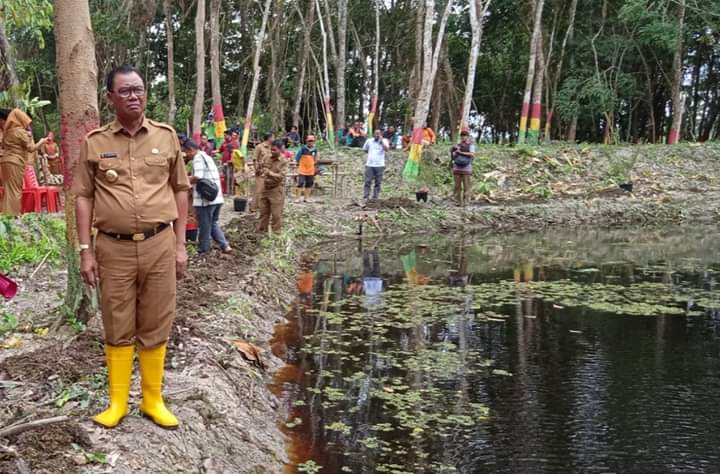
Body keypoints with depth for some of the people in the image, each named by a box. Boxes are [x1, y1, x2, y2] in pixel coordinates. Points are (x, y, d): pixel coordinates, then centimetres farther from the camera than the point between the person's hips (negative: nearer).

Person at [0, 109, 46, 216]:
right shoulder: (21, 131, -7)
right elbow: (31, 148, -9)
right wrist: (41, 141, 8)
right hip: (15, 163, -7)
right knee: (15, 190, -5)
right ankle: (13, 215, -7)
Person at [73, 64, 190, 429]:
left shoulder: (166, 136, 4)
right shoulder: (94, 142, 2)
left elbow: (180, 190, 9)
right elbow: (84, 197, 3)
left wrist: (180, 245, 5)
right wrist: (85, 250, -3)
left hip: (160, 245, 1)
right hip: (114, 248, 0)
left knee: (155, 328, 8)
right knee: (118, 329, 8)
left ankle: (153, 400, 22)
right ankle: (117, 402, 22)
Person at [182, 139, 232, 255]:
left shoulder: (198, 158, -11)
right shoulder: (207, 157, 19)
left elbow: (198, 177, -24)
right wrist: (190, 179, 13)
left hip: (205, 199, -9)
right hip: (217, 197, 9)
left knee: (204, 226, 4)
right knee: (213, 223, 19)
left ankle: (203, 251, 14)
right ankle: (225, 246, 11)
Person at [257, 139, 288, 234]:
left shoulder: (284, 162, -12)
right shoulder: (268, 159, 5)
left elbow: (281, 176, -21)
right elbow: (264, 170, 19)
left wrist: (270, 173, -33)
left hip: (276, 190, -6)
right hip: (265, 188, 6)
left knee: (276, 213, 2)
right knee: (263, 212, 14)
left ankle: (275, 232, 14)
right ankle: (261, 230, 25)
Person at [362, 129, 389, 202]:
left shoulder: (384, 141, 2)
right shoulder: (369, 141, 8)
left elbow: (386, 149, -15)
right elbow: (365, 149, 21)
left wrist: (381, 141, -17)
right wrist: (371, 154, 12)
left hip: (380, 165, -1)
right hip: (369, 165, 1)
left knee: (378, 183, 3)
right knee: (367, 182, -3)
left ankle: (375, 197, 10)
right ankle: (365, 197, -2)